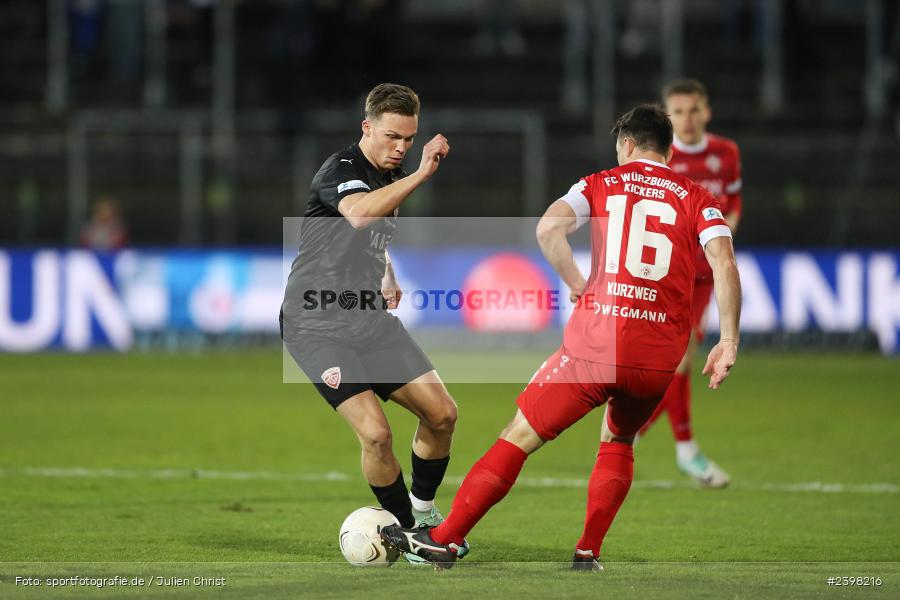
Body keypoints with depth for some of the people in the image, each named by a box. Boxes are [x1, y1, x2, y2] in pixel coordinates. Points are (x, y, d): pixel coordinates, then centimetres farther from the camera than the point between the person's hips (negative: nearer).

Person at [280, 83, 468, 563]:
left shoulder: (393, 179, 11)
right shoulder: (339, 170, -16)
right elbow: (360, 214, -40)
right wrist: (422, 174, -40)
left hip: (371, 319, 8)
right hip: (318, 325, -8)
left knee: (442, 413, 1)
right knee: (375, 433, -19)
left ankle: (424, 510, 23)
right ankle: (407, 529, 1)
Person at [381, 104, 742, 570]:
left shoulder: (600, 184, 10)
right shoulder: (697, 198, 11)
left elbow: (548, 229, -8)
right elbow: (724, 262, -5)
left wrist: (579, 287, 5)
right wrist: (729, 342, -2)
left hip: (595, 342, -2)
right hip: (660, 356, 2)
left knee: (520, 436, 6)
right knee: (617, 442, 28)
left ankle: (443, 539, 6)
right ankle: (588, 554, 19)